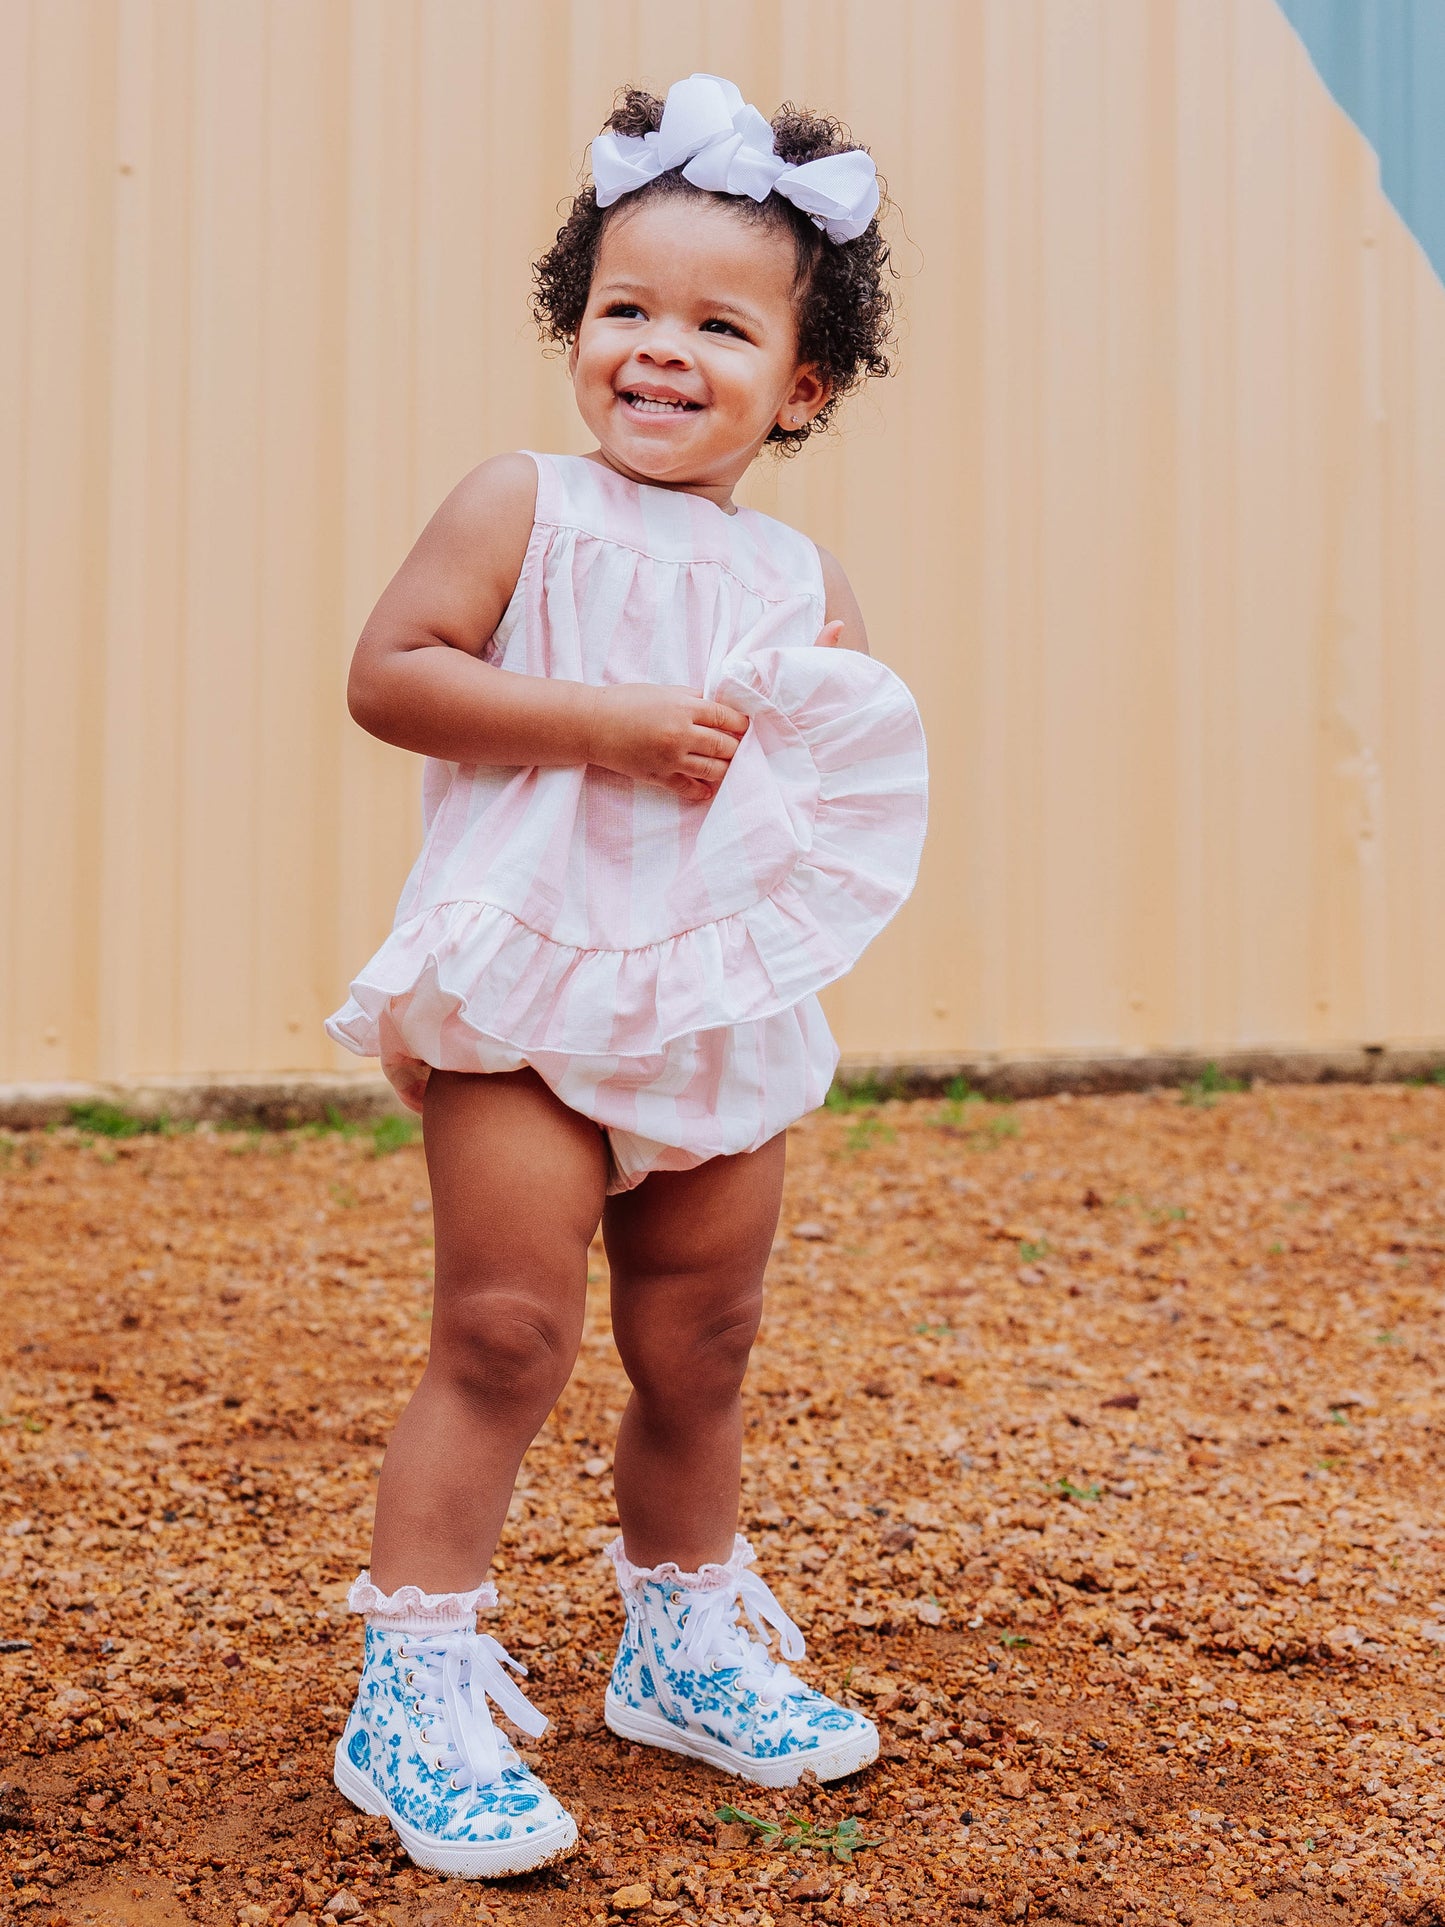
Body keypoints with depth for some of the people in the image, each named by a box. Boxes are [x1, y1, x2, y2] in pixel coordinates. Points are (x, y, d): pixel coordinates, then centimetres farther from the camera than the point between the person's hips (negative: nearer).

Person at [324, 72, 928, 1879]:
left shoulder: (800, 577, 10)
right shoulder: (521, 506, -3)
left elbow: (860, 786, 17)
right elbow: (387, 674, -13)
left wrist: (841, 721, -6)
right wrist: (610, 726, -19)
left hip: (728, 1009, 5)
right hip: (527, 998, -5)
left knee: (701, 1349, 15)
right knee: (504, 1335, -9)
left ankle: (685, 1641, 35)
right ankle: (417, 1689, 4)